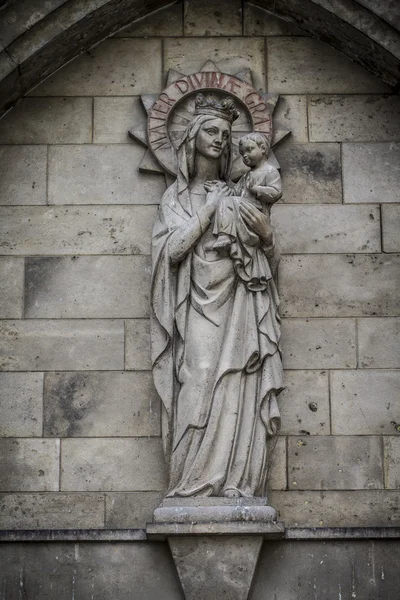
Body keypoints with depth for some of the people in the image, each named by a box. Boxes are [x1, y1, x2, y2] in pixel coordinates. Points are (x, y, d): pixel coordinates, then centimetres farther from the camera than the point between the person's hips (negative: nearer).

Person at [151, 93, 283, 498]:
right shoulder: (176, 196, 13)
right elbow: (173, 250, -4)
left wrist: (264, 233, -8)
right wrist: (209, 208, -4)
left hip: (238, 308, 1)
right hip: (198, 309, -1)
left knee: (237, 396, -8)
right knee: (199, 389, -13)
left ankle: (234, 485, -7)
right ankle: (193, 486, -9)